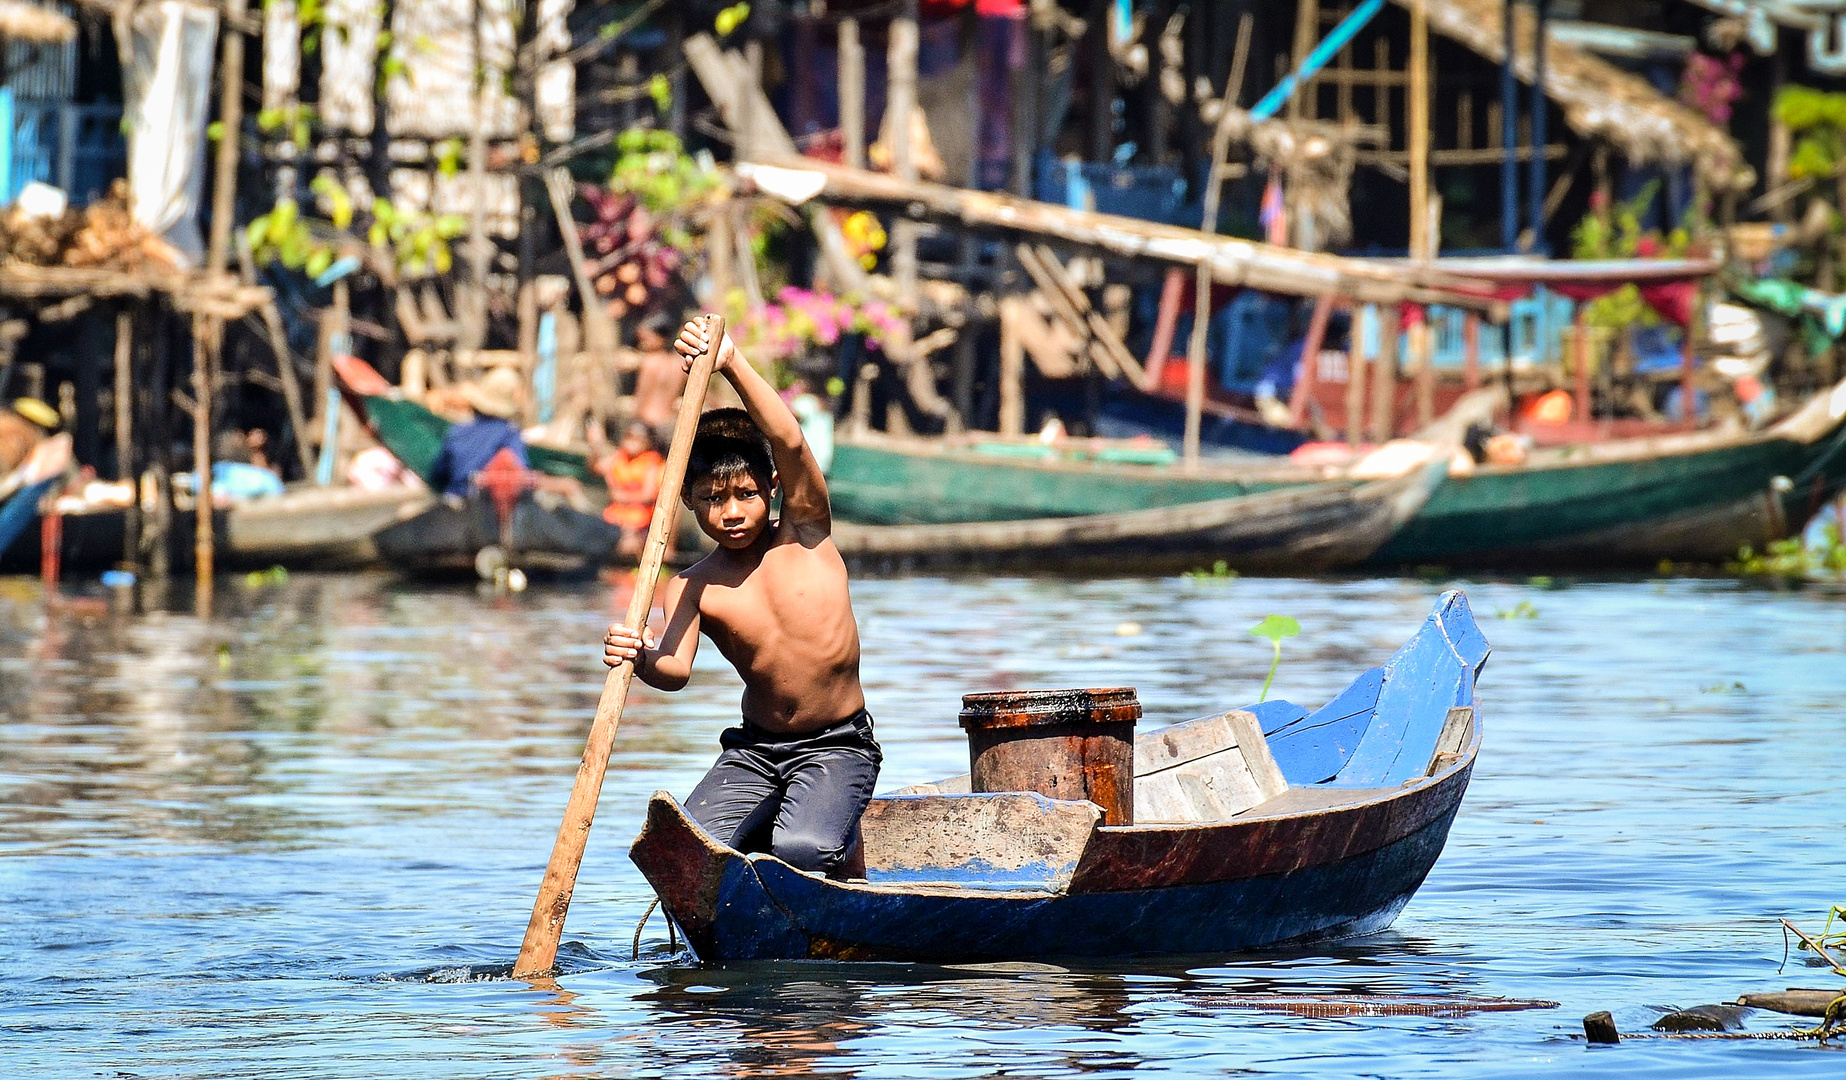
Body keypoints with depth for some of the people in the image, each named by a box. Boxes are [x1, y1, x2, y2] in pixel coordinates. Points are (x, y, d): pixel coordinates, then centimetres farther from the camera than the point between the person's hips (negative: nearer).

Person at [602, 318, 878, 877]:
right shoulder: (690, 589, -4)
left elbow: (789, 443, -21)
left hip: (838, 748, -2)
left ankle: (843, 837, 8)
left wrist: (733, 364, -32)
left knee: (804, 850, -28)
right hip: (755, 749, 2)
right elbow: (676, 668, -21)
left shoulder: (805, 530, -4)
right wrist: (642, 661, -45)